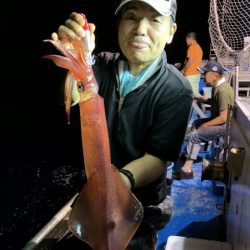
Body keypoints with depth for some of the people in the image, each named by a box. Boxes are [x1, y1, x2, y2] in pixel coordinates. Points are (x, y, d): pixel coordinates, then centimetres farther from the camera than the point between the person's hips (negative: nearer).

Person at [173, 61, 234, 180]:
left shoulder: (222, 91, -27)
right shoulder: (217, 85, 4)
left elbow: (223, 118, -28)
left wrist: (205, 125, -17)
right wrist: (205, 99, 4)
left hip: (225, 125, -11)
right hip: (220, 119, 11)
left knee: (194, 135, -18)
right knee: (195, 124, 21)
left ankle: (187, 170, -15)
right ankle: (190, 153, 23)